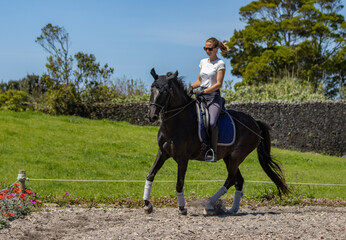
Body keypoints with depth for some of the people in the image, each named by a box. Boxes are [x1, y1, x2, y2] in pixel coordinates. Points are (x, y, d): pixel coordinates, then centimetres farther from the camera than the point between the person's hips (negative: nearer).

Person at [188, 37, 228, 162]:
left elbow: (218, 84, -10)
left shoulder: (220, 64, -3)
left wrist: (203, 91, -18)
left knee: (212, 122, -27)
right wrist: (192, 86, 0)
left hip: (214, 97, -7)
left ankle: (213, 152, -23)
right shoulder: (203, 62, 16)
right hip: (201, 96, 7)